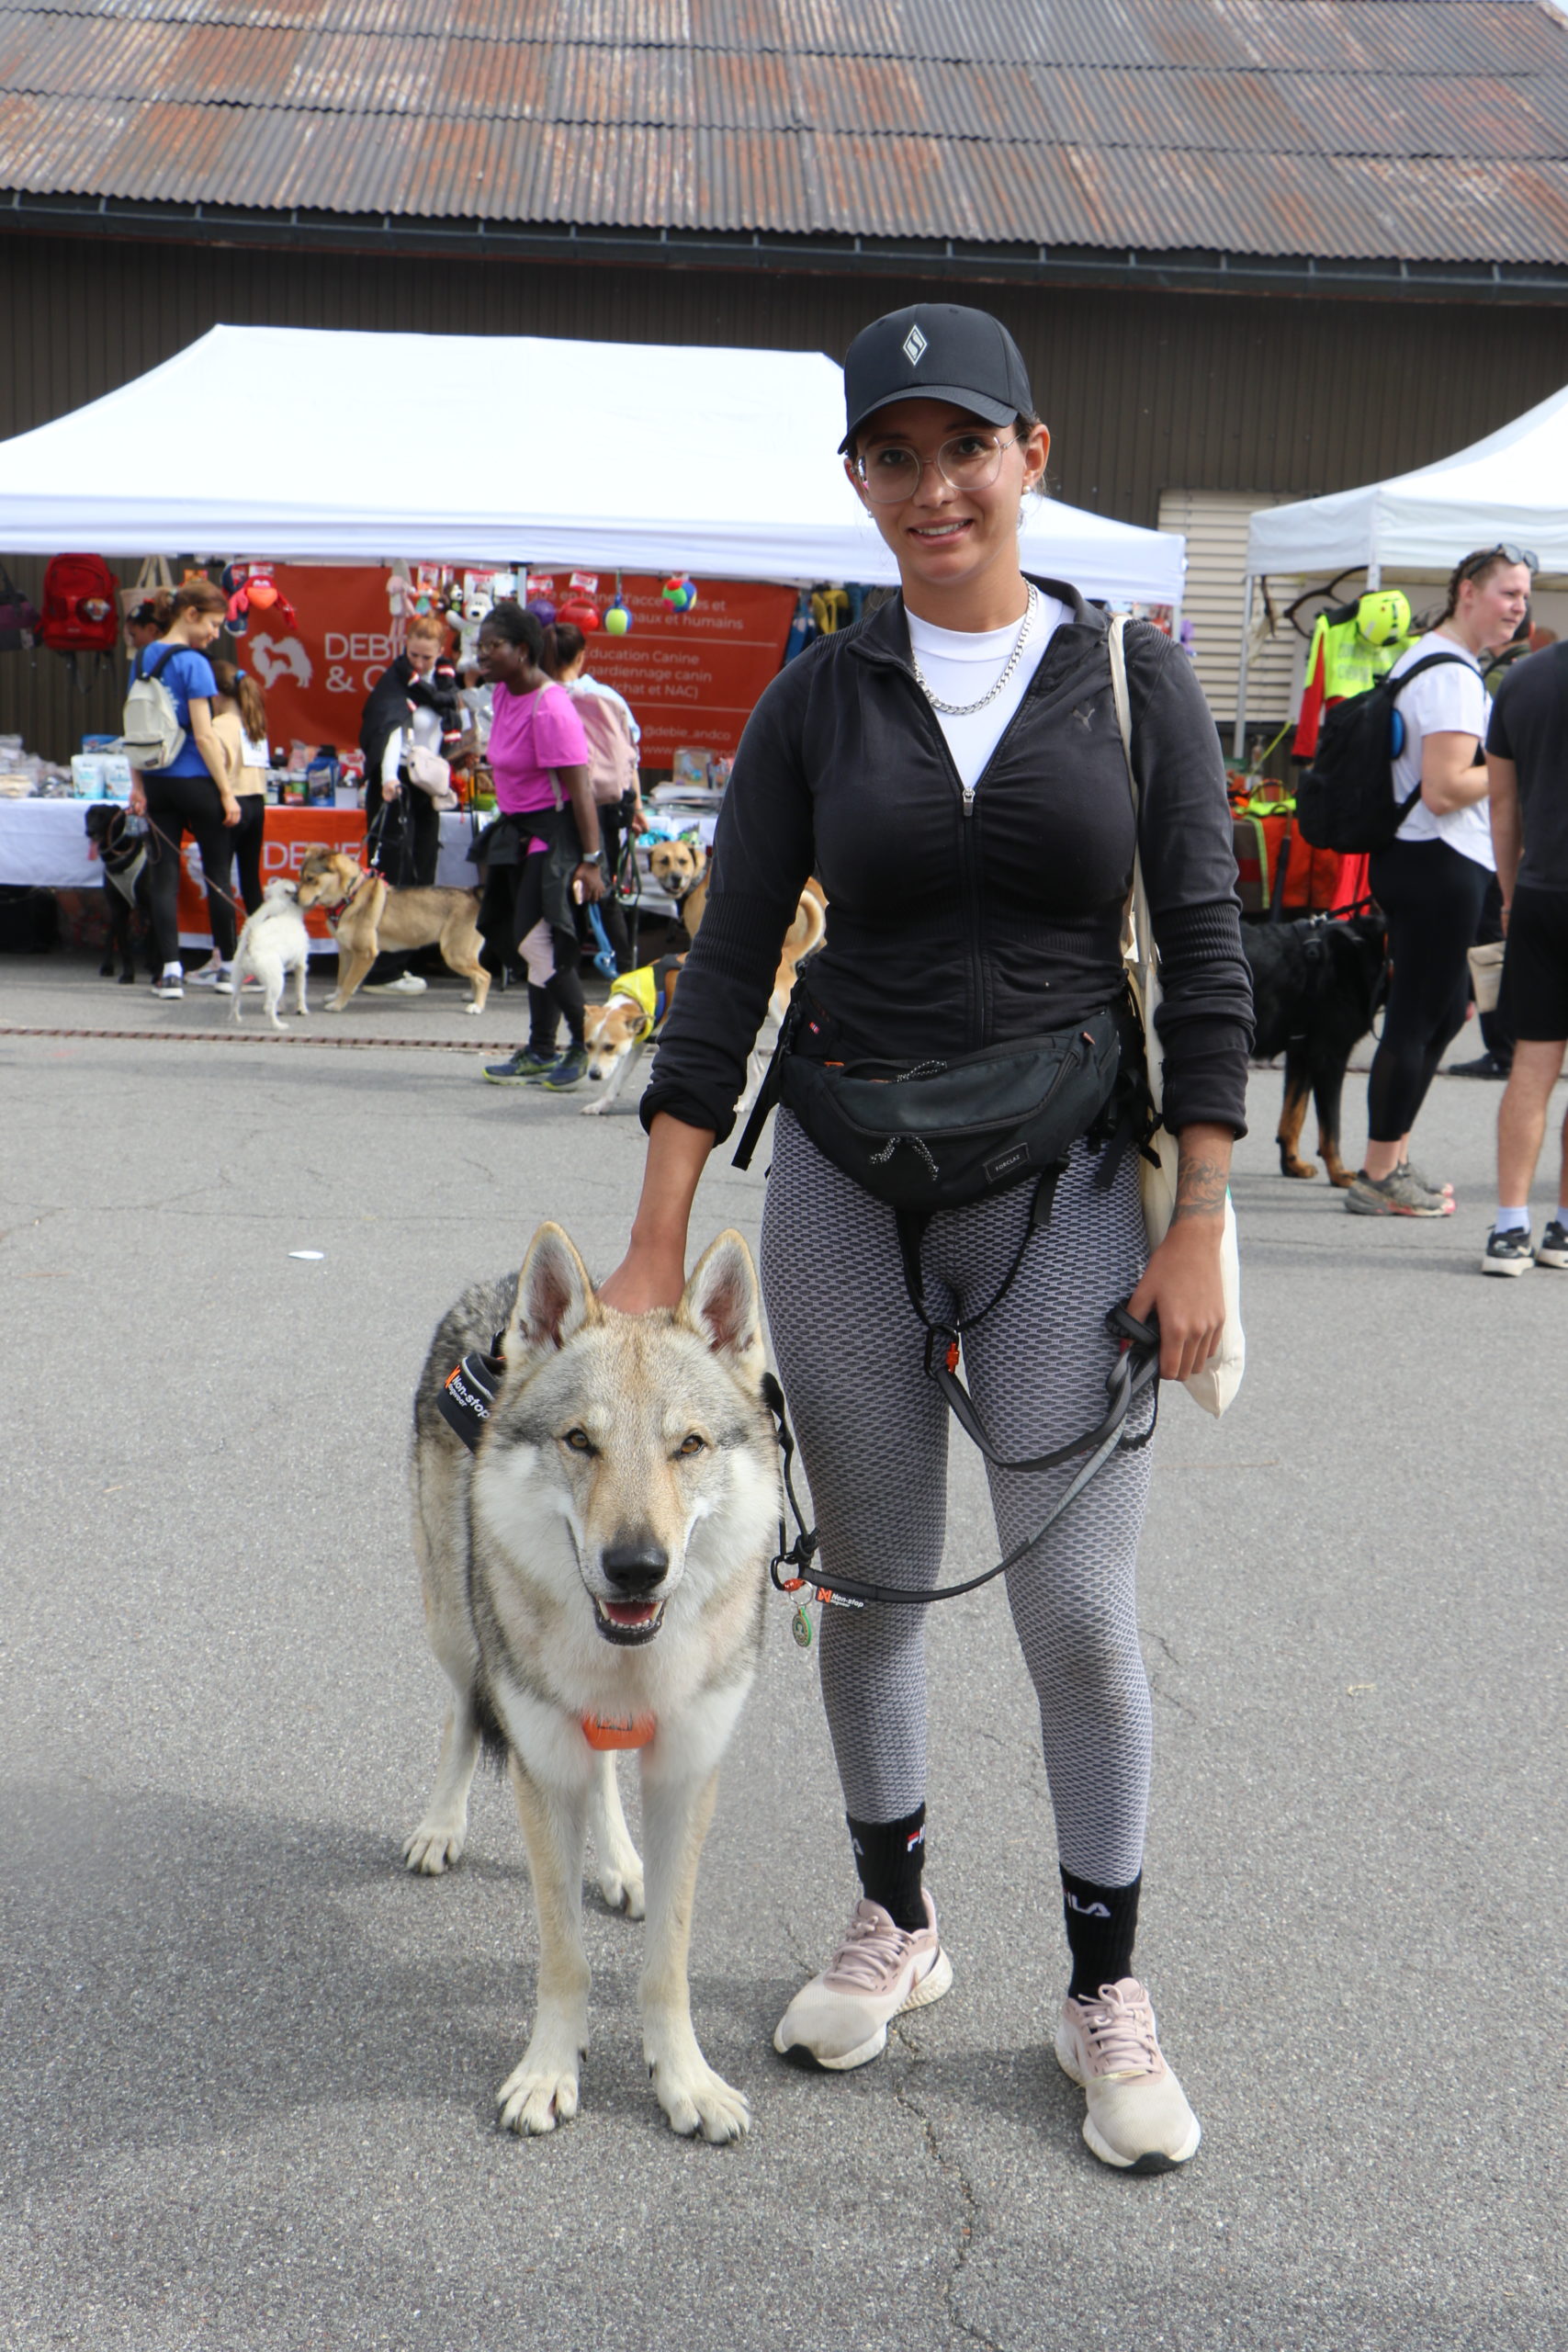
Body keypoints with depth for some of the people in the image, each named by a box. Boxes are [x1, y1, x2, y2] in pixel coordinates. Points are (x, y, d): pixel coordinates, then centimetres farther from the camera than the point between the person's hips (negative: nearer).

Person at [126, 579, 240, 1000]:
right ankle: (227, 967, 15)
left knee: (163, 874, 4)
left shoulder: (142, 659, 7)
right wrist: (227, 793, -13)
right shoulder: (193, 663, -13)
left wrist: (138, 786, 10)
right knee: (218, 873, 8)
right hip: (195, 781, -5)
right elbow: (204, 735, -16)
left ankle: (170, 970, -1)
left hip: (156, 782, 6)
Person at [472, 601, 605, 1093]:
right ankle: (540, 1053, 20)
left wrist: (590, 860, -23)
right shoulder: (504, 692, 6)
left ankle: (584, 1044, 2)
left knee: (539, 941, -13)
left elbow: (580, 788, -22)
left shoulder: (550, 710, -21)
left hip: (555, 831, -9)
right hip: (518, 831, 9)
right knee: (529, 945, 11)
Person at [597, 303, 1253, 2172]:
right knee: (873, 1582, 12)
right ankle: (895, 1921, 34)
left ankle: (1106, 1996, 18)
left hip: (1071, 1192, -1)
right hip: (847, 1188, 2)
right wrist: (656, 1248, -6)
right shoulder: (817, 701, 2)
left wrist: (1197, 1225, -7)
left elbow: (1204, 959, -1)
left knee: (1080, 1611, -1)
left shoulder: (1133, 679, -1)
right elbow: (727, 969, -1)